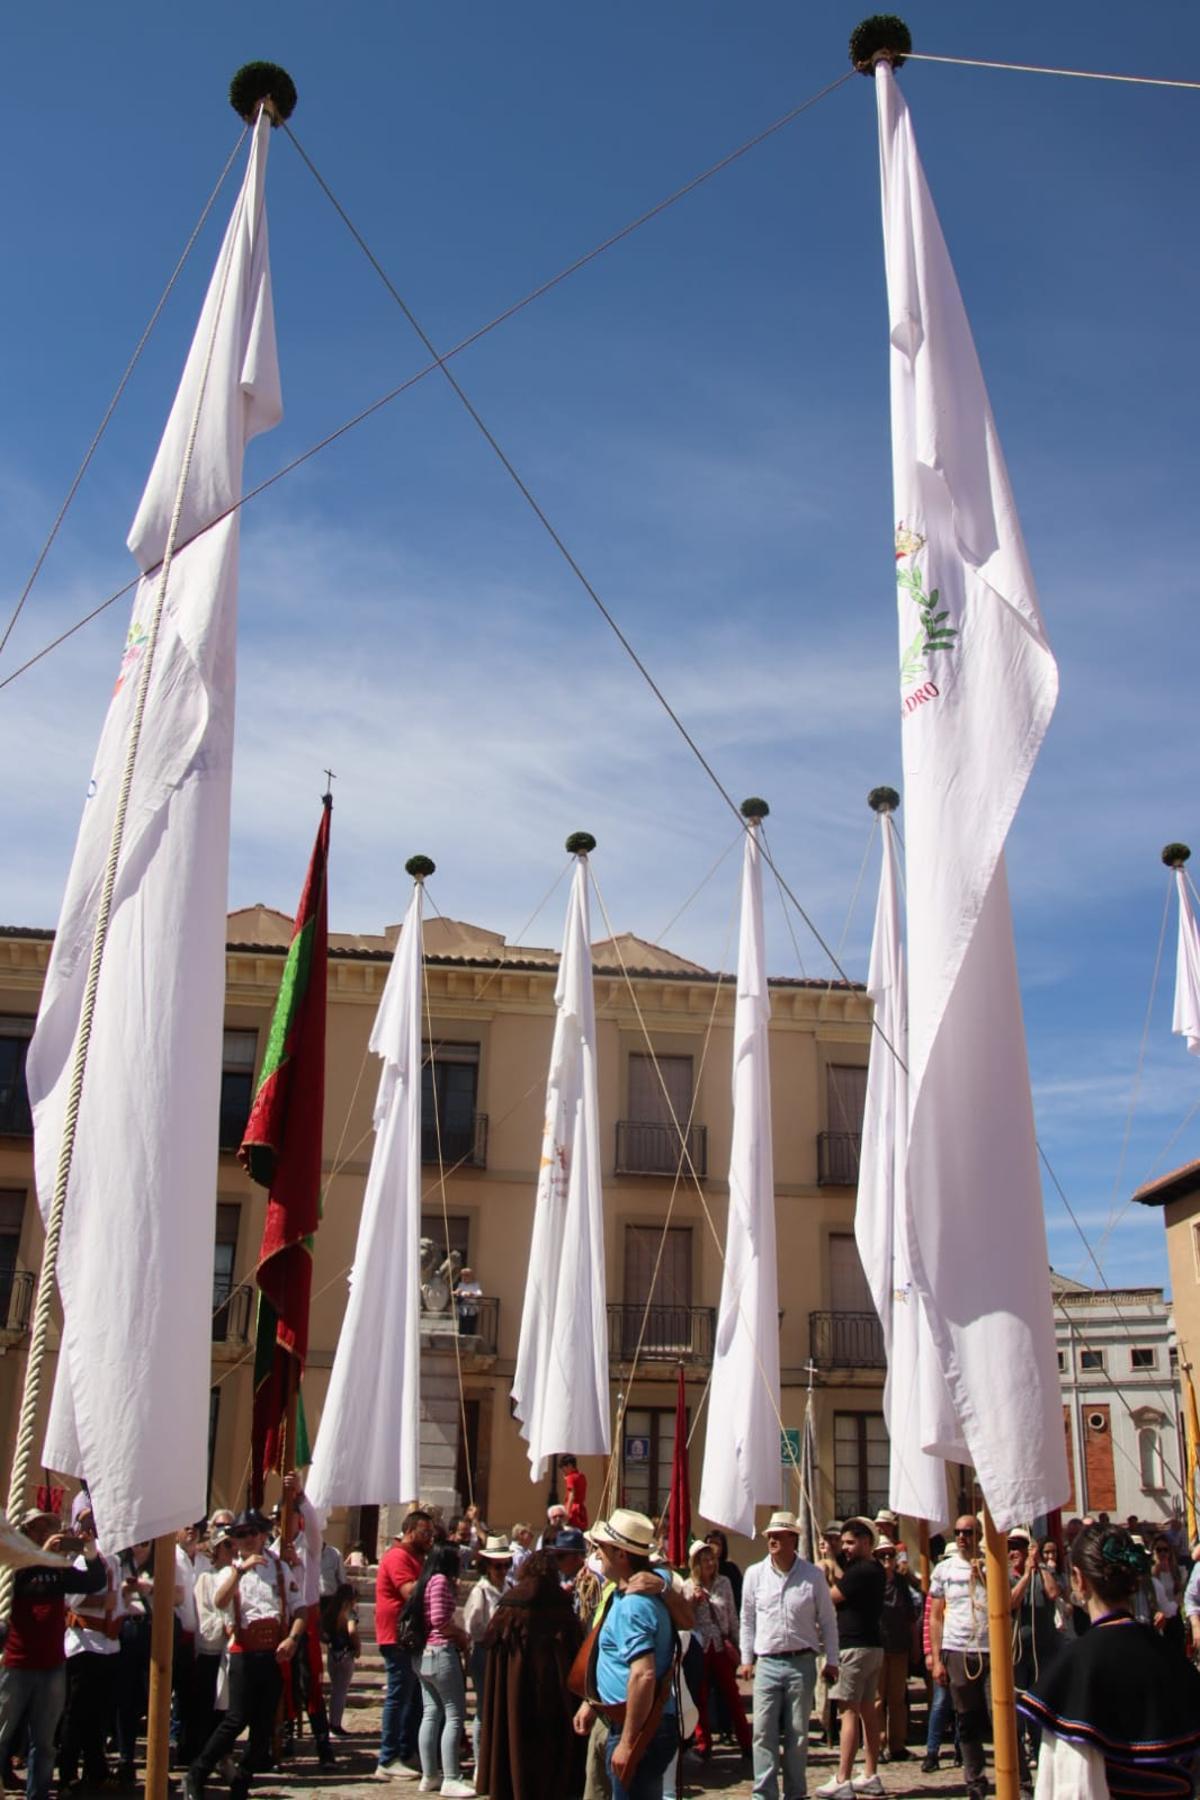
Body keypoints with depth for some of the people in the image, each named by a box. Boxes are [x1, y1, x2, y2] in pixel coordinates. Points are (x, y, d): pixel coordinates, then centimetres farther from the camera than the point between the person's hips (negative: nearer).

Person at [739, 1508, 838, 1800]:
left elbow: (827, 1621, 6)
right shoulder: (755, 1574, 2)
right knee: (764, 1734, -3)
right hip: (767, 1664, 1)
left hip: (802, 1663, -1)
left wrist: (831, 1660, 5)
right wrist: (746, 1659, 10)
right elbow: (747, 1620, 10)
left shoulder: (813, 1576, -2)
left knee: (798, 1734, 7)